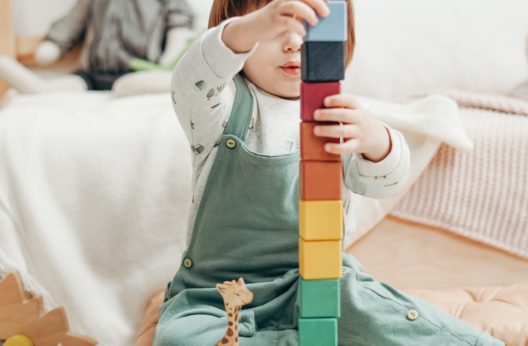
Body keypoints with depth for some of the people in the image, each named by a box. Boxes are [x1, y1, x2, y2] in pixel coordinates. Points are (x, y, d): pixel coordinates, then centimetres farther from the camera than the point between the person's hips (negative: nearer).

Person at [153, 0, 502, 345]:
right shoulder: (223, 103, -5)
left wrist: (373, 138, -40)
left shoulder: (337, 113, 1)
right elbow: (191, 81, -29)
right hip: (217, 292, 0)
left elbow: (383, 181, -15)